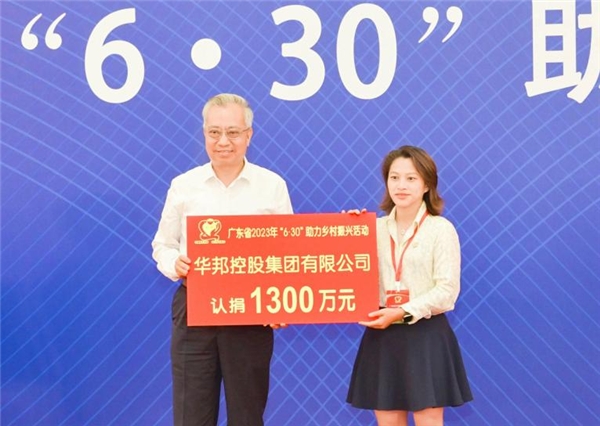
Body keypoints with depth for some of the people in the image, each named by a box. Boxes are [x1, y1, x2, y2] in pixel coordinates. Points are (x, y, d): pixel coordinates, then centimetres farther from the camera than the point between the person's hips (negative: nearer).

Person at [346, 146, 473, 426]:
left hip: (426, 336, -4)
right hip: (382, 336, 4)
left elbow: (447, 290, -10)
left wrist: (403, 313, -18)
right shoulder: (376, 228, 8)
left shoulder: (441, 229, -4)